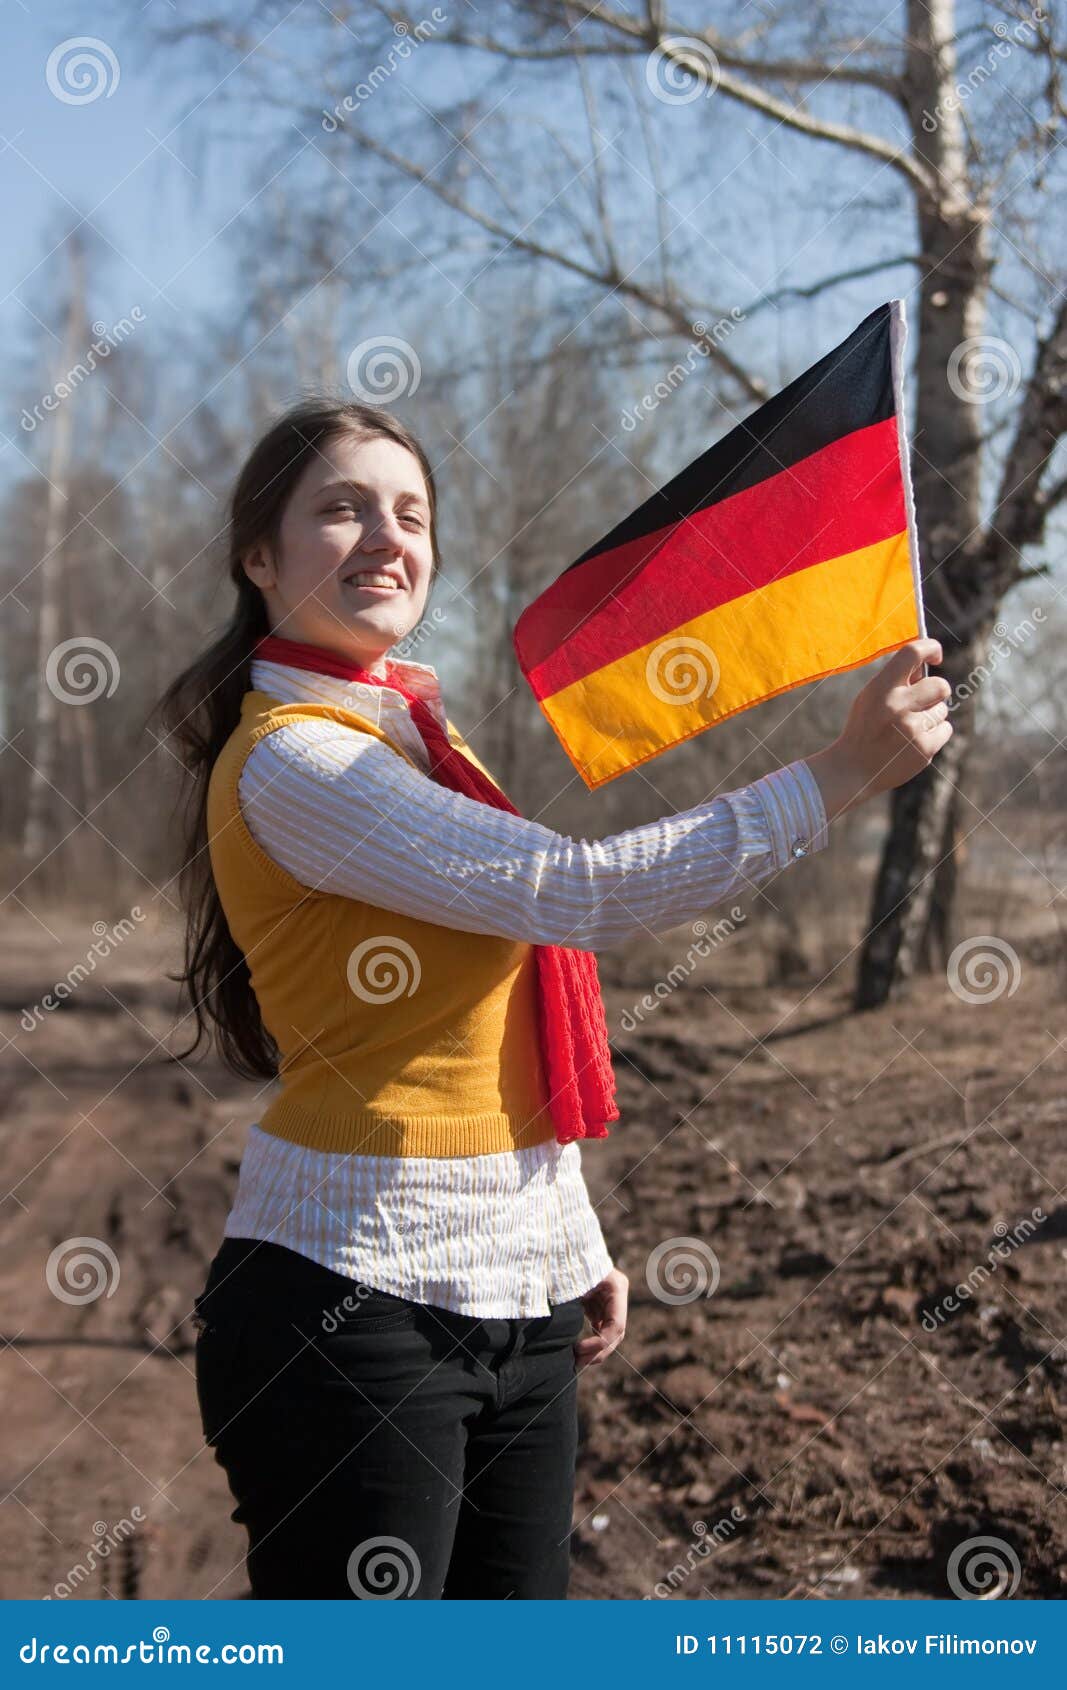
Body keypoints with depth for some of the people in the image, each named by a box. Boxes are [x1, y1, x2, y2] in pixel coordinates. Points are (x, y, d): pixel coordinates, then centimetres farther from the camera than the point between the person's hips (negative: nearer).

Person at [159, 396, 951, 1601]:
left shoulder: (412, 727, 13)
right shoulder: (290, 760, -14)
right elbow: (579, 893, -24)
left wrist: (574, 1246, 16)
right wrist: (843, 774, -22)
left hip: (516, 1299, 9)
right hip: (355, 1304, -8)